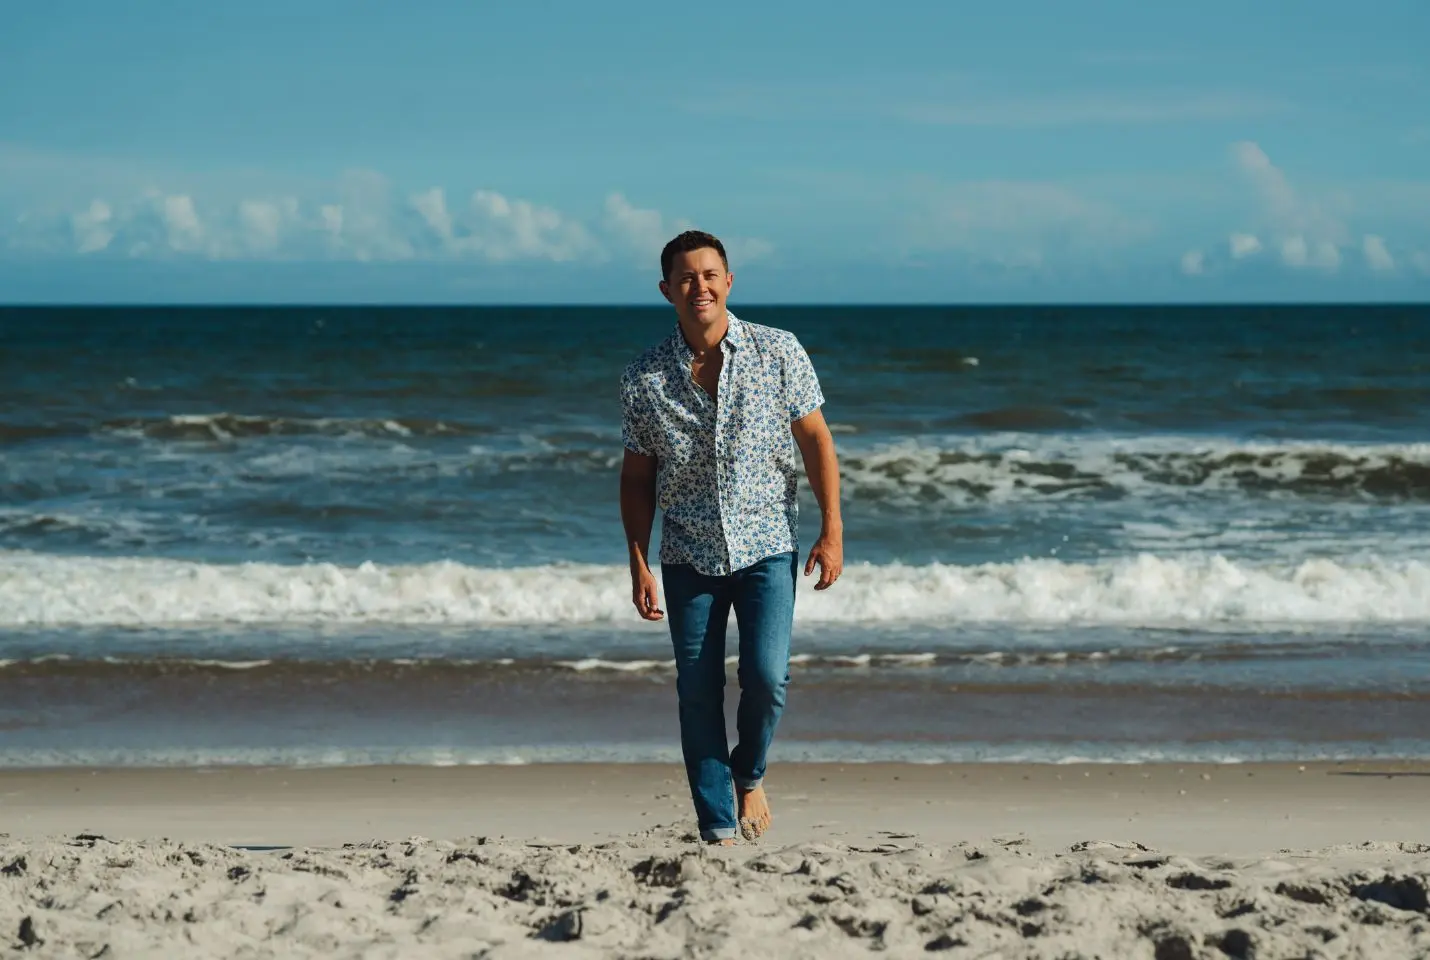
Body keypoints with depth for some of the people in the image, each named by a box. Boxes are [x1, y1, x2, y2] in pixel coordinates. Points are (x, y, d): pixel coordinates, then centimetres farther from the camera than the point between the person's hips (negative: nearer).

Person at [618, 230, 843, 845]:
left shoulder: (779, 352, -2)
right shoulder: (643, 379, 0)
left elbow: (815, 440, 2)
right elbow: (637, 477, 6)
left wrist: (831, 530, -4)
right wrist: (639, 566, 1)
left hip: (767, 546, -1)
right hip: (688, 557, 1)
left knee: (766, 677, -14)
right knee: (697, 694, 0)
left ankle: (749, 775, 16)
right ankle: (718, 829, 10)